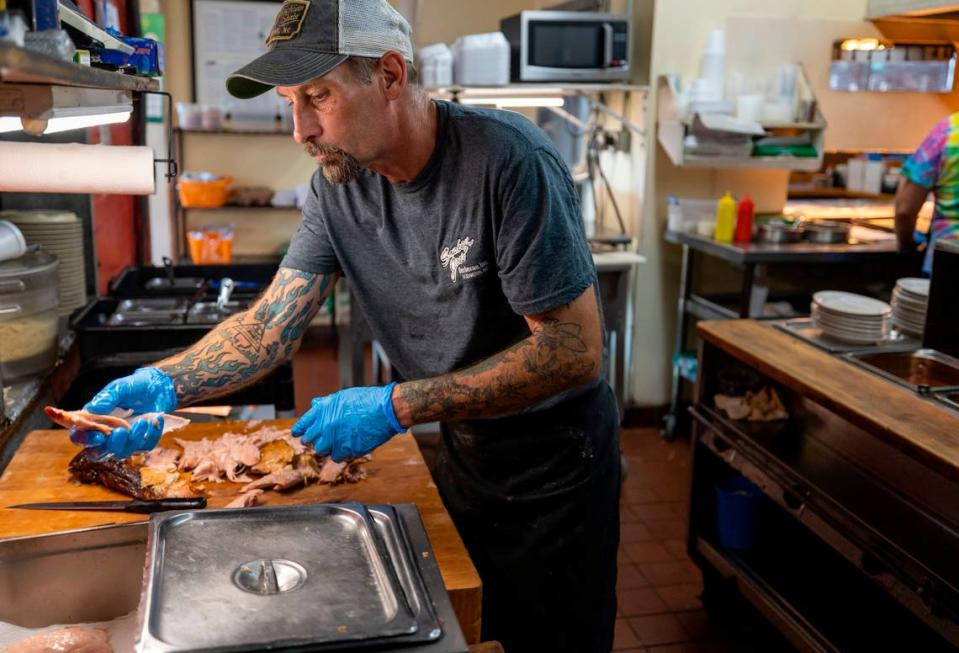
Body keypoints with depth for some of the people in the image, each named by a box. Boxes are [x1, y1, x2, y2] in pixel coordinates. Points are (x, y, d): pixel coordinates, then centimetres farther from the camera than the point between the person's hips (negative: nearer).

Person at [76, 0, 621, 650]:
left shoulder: (507, 158, -28)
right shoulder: (338, 182, -8)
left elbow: (576, 350, -28)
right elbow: (272, 323, -7)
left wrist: (397, 406, -31)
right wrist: (164, 383, -25)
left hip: (557, 456, -5)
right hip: (465, 446, 5)